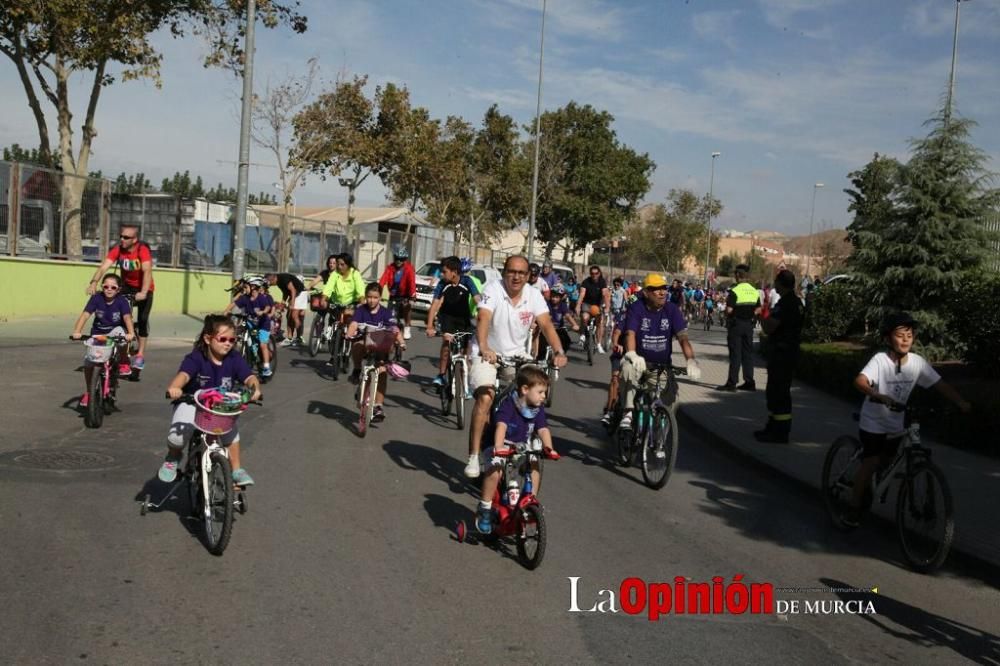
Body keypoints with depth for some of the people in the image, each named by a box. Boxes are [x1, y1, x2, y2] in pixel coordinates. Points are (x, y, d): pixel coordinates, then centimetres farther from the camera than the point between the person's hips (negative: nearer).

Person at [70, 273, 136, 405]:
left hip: (115, 333, -2)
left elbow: (127, 317, -28)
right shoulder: (96, 298, -12)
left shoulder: (122, 301, -14)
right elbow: (85, 315, -22)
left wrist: (131, 333, -47)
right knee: (89, 360, -13)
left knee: (120, 331, -36)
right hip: (97, 335, 2)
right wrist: (77, 332, -38)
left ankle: (123, 363, -13)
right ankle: (87, 392, 11)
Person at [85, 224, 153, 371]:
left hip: (143, 289, -3)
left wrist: (143, 292, -53)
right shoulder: (117, 249, -17)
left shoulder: (143, 250, -27)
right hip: (126, 286, 3)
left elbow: (147, 271, -39)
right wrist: (94, 283, -45)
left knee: (142, 320, -10)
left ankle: (140, 355, 0)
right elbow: (104, 266, -27)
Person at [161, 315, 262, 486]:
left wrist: (255, 388, -46)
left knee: (230, 429, -27)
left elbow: (249, 377, -21)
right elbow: (183, 374, -37)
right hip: (191, 403, -2)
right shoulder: (196, 358, -19)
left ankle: (237, 470, -6)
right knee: (177, 436, -25)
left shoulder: (234, 358, -9)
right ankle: (173, 457, 14)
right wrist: (174, 387, -60)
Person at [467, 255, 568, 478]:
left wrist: (559, 352, -32)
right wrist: (483, 348, -48)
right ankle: (474, 456, -17)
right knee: (485, 397, -23)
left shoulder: (534, 295, -5)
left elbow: (546, 324, -16)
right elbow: (483, 319, -30)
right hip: (487, 354, -4)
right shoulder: (493, 289, -15)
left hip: (516, 355, 4)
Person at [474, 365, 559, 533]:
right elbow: (501, 426, -34)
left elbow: (543, 429, -9)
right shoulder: (508, 405, -21)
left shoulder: (538, 409, -1)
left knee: (534, 466, -20)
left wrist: (548, 448, -27)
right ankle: (484, 510, -12)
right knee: (494, 471, -29)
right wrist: (498, 447, -50)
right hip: (501, 447, -5)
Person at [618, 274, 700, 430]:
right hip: (640, 360, -2)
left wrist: (691, 361, -30)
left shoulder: (672, 310, -7)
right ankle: (628, 413, -29)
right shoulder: (637, 309, -11)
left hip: (662, 366, 2)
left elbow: (683, 337, -15)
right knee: (629, 368, -36)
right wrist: (631, 354, -44)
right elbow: (630, 333, -24)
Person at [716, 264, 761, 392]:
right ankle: (749, 382, 14)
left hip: (736, 324, -6)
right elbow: (758, 310, 10)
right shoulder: (754, 291, 7)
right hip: (749, 324, 6)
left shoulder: (735, 290, -15)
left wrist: (727, 319, 0)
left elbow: (729, 309, -19)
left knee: (735, 354, -4)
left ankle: (732, 383, -2)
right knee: (748, 353, 11)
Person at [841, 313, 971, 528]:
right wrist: (880, 396, -53)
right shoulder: (880, 359, -22)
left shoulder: (917, 362, -9)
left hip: (896, 424, 5)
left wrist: (961, 403, -18)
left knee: (886, 463, 15)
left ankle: (866, 488, 41)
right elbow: (859, 381, -37)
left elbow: (940, 384, -4)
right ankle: (853, 506, 3)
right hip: (873, 421, -5)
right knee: (871, 462, -10)